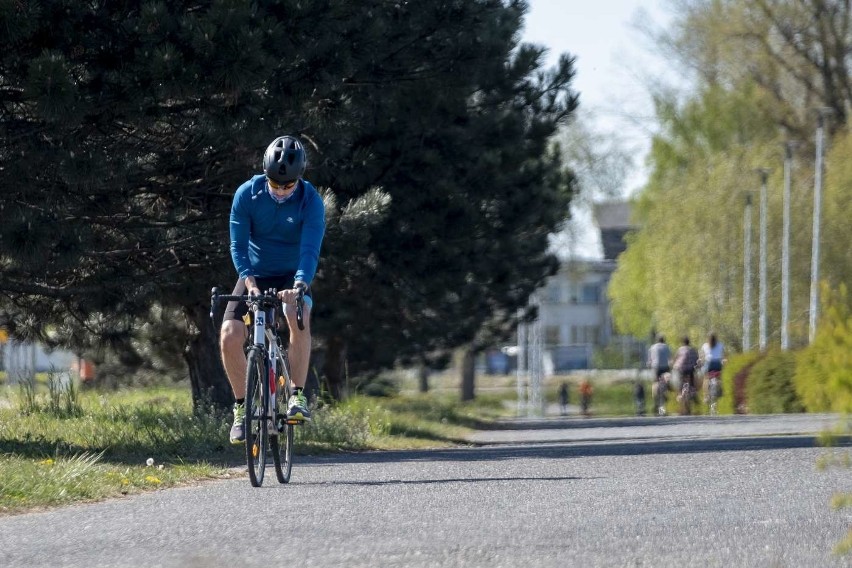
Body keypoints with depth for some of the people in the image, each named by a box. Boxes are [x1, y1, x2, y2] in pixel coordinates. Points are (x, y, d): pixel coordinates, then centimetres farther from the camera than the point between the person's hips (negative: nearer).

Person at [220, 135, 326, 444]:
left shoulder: (311, 201, -19)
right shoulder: (247, 195, -15)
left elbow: (310, 249, -28)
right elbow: (238, 244, -17)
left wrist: (299, 285, -47)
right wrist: (248, 280, -35)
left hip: (293, 276, -2)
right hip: (256, 276, 2)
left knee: (299, 319, -34)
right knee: (229, 337, -17)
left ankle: (298, 395, -23)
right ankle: (242, 406, 3)